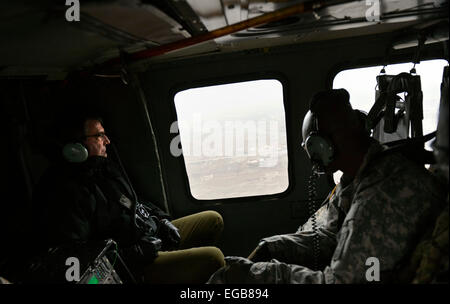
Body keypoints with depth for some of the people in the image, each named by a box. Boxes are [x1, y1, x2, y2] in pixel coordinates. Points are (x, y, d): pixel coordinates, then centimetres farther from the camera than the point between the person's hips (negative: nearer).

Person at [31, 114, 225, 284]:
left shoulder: (106, 167, 11)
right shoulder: (67, 191, -20)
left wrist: (163, 220, 9)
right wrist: (134, 253, -25)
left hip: (154, 235, 10)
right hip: (134, 267, -10)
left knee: (213, 220, 14)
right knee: (213, 258, -23)